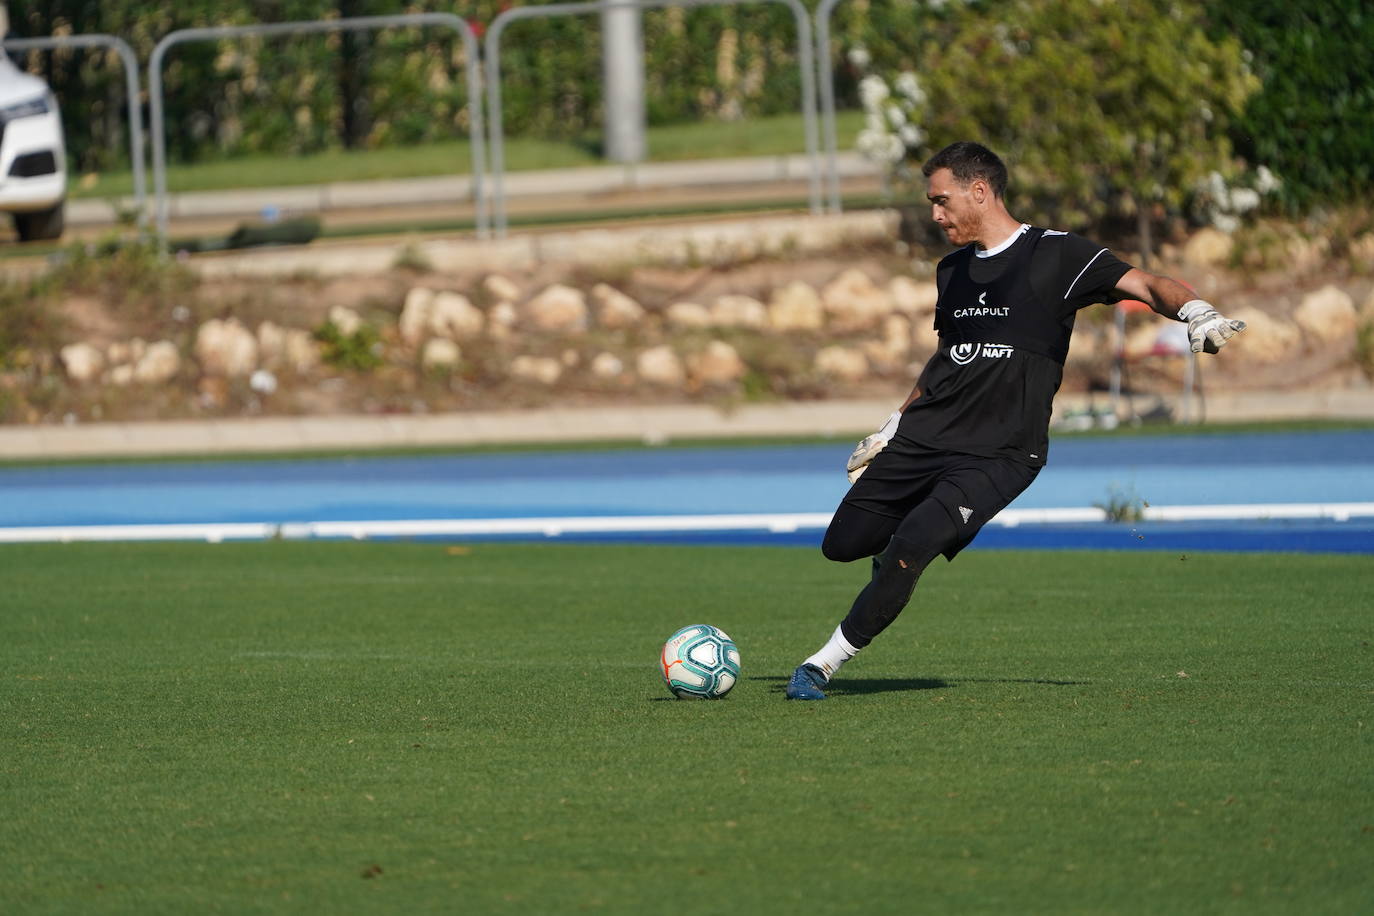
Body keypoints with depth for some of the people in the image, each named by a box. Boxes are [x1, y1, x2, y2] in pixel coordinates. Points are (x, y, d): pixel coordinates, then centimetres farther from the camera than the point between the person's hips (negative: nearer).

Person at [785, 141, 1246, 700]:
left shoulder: (1055, 255, -4)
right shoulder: (952, 270, 16)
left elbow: (1146, 286, -11)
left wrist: (1196, 313, -32)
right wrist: (890, 430, 29)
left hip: (998, 454, -7)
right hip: (924, 437, 7)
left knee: (909, 548, -23)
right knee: (842, 543, 1)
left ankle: (828, 662, -9)